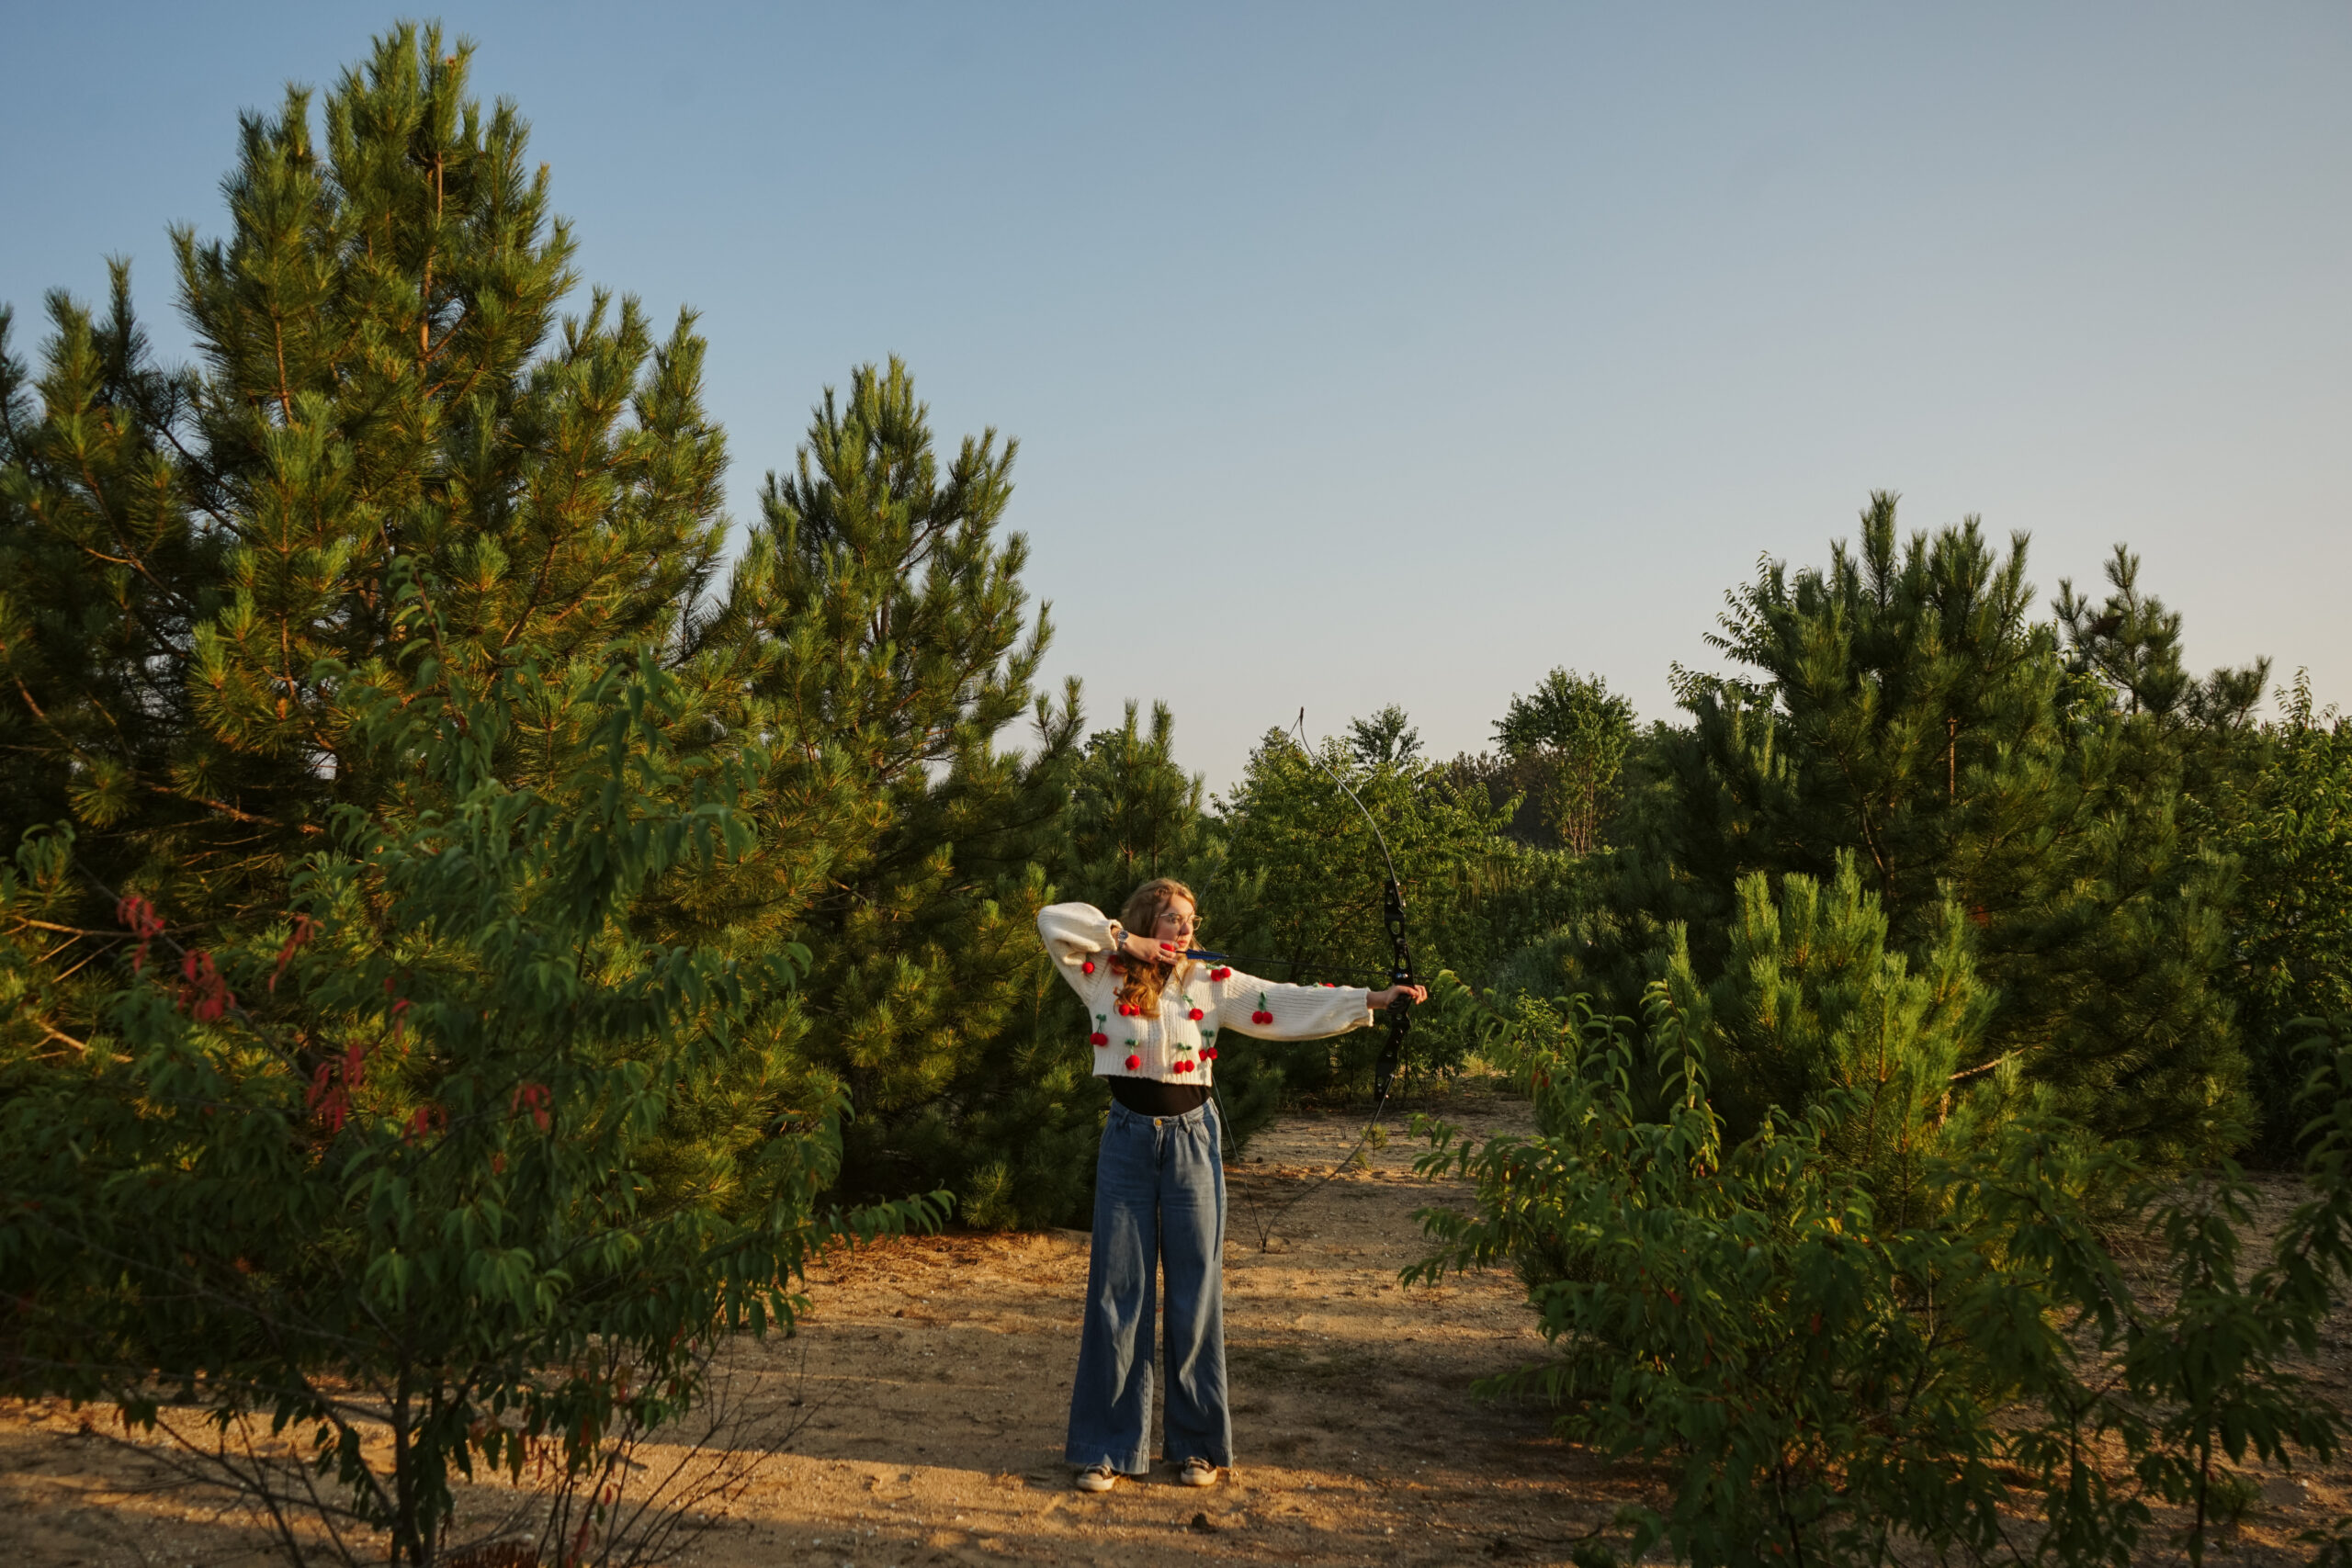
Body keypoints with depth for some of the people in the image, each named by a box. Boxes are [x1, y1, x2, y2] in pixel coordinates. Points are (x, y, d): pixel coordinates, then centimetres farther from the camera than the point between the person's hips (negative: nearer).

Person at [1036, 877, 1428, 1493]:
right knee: (1117, 1290, 2)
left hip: (1191, 1139, 1)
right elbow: (1053, 919, -5)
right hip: (1128, 1140, -1)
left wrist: (1373, 999, -10)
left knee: (1195, 1291, 4)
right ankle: (1106, 1447, 10)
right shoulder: (1106, 976, 0)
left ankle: (1196, 1443, 16)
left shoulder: (1213, 983, 2)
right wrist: (1124, 940, -10)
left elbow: (1289, 1003, -3)